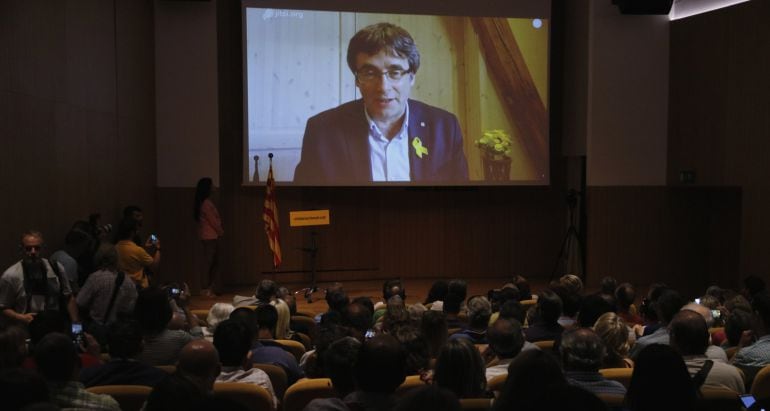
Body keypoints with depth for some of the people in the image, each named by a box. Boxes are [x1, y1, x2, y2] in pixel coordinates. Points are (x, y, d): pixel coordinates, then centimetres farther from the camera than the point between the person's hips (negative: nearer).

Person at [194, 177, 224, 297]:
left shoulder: (207, 202, 15)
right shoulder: (206, 203, -15)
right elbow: (212, 220, -14)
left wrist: (219, 231, 7)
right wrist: (221, 232, -1)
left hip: (212, 236, 10)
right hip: (210, 236, -10)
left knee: (215, 262, 11)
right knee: (209, 262, -6)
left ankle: (214, 287, 14)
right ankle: (206, 289, -2)